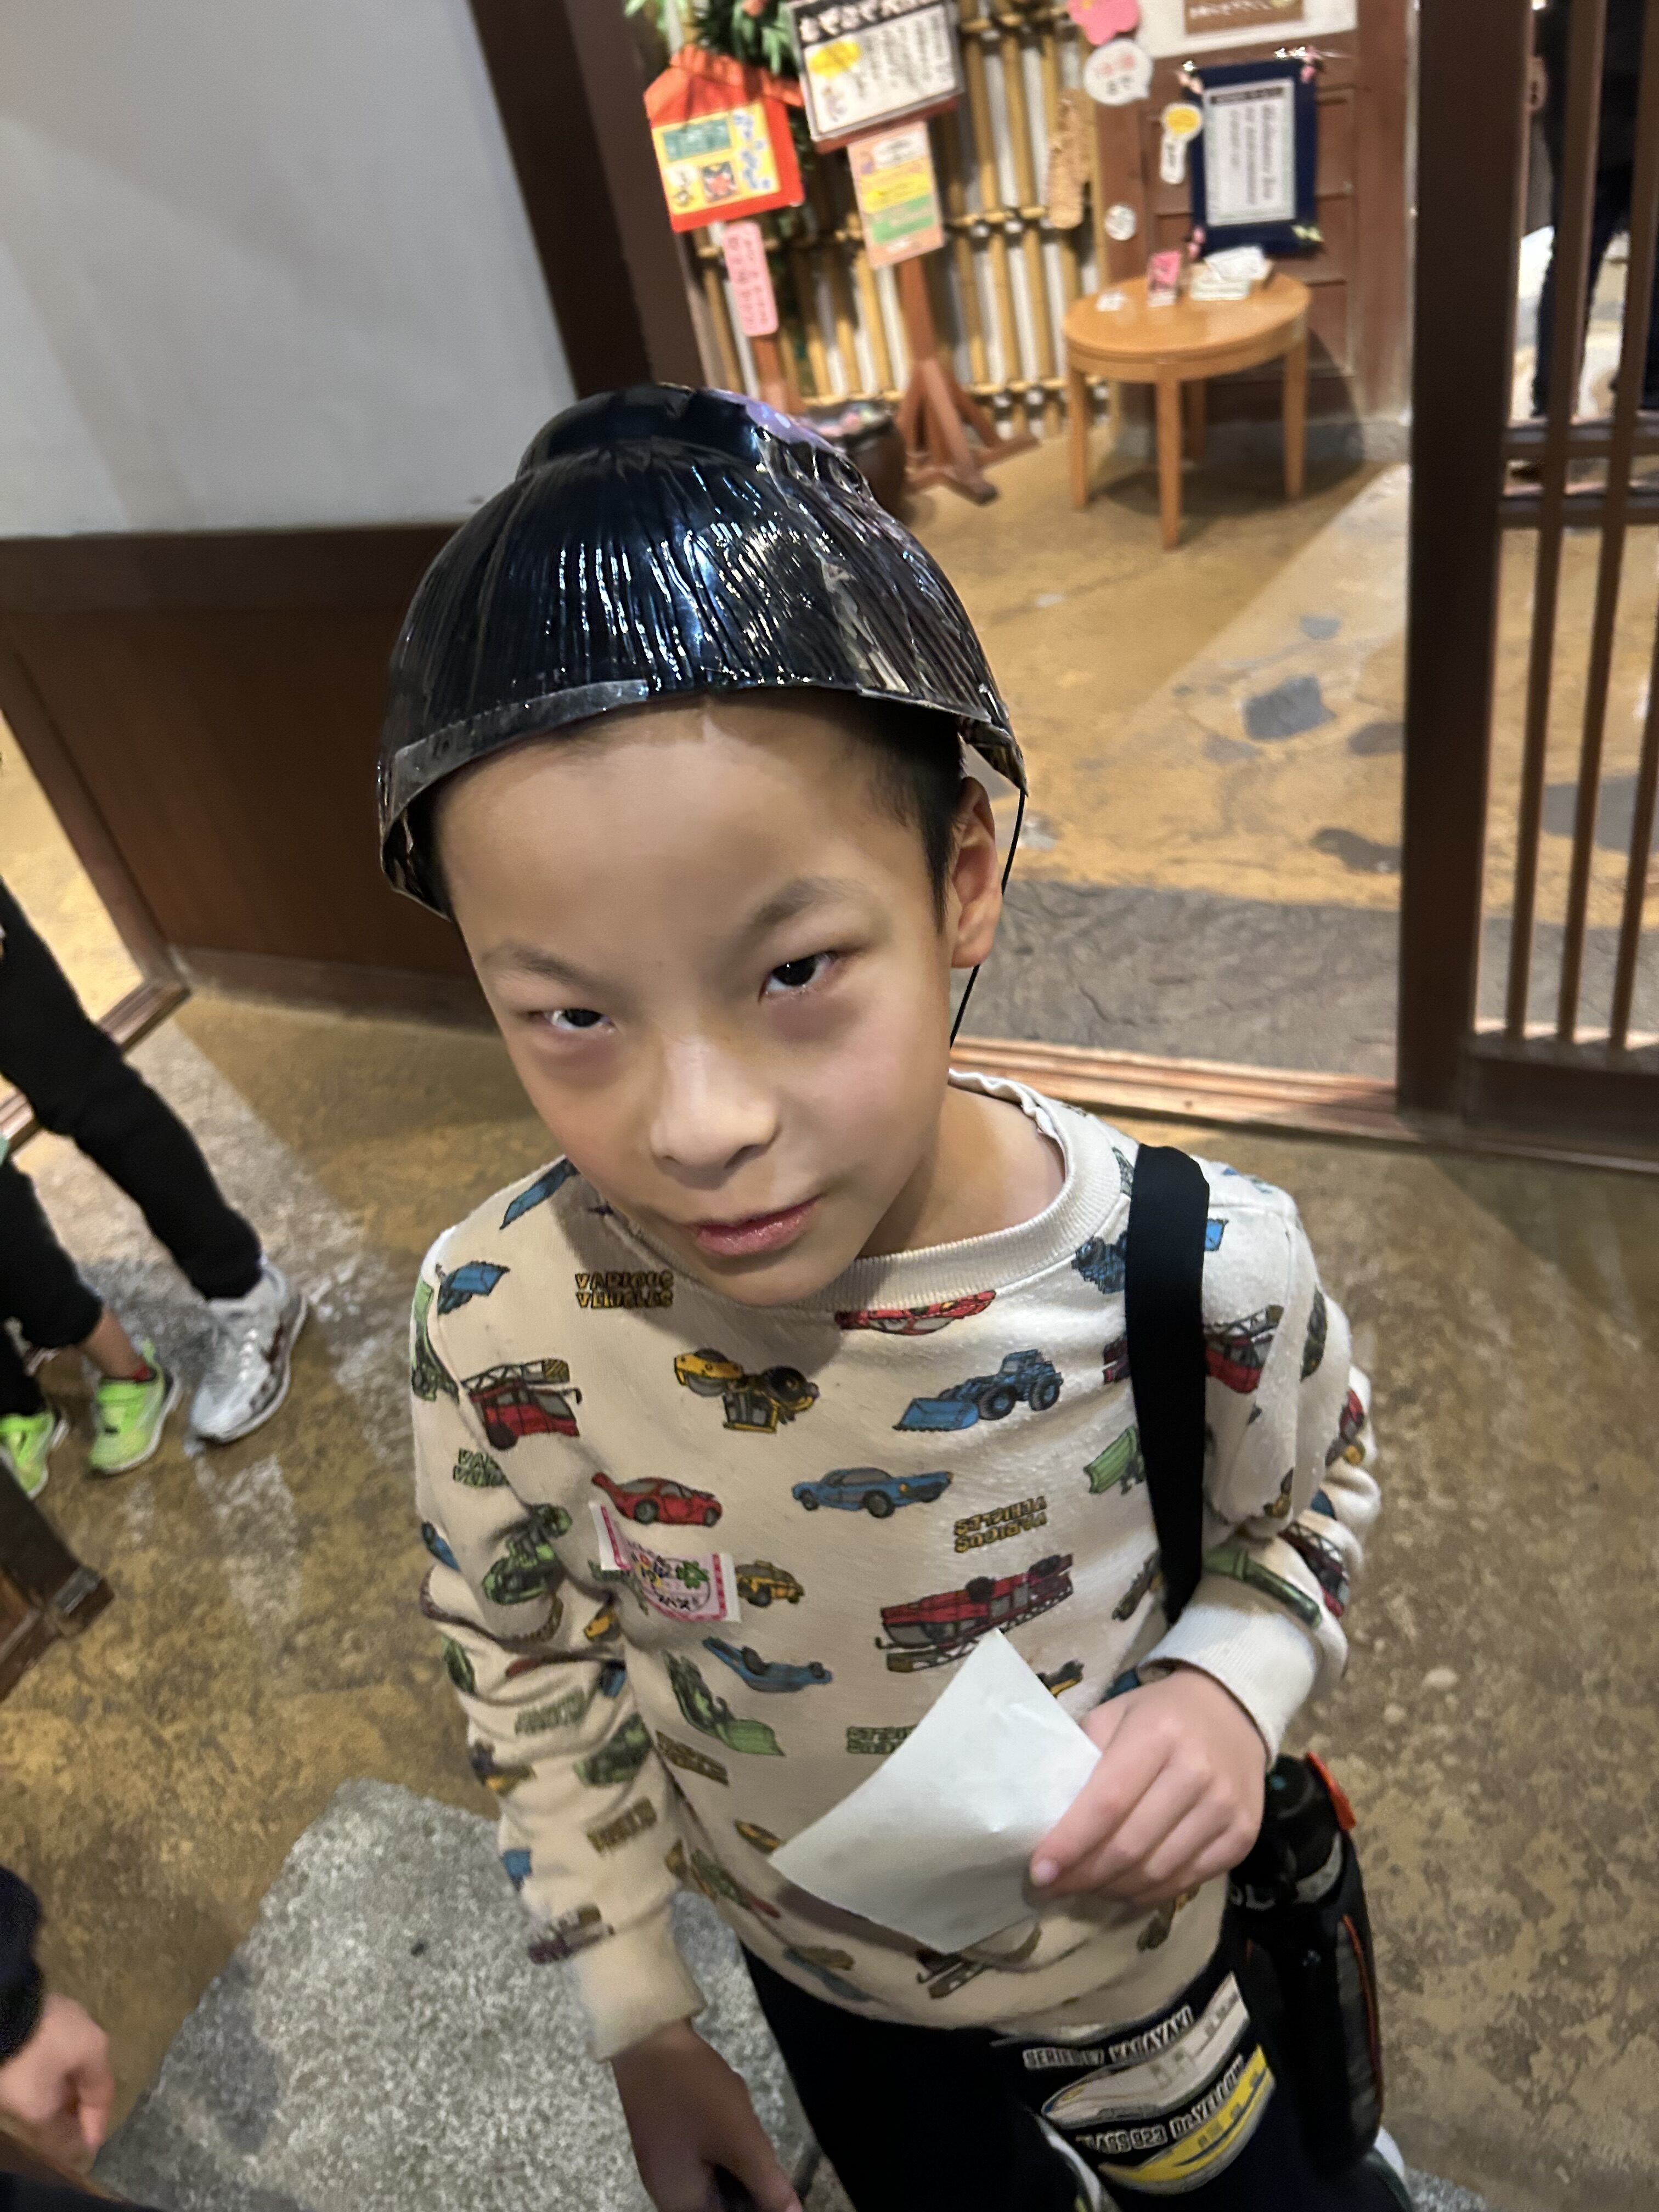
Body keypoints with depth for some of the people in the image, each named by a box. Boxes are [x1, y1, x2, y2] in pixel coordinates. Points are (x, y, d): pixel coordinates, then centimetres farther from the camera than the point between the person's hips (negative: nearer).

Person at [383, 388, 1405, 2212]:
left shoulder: (1199, 1270, -32)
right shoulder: (504, 1322, -30)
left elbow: (1309, 1503, -8)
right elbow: (524, 1654, -10)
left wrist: (1227, 1687, -27)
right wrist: (636, 2024, -1)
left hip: (1160, 1945, 0)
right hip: (824, 1980, 1)